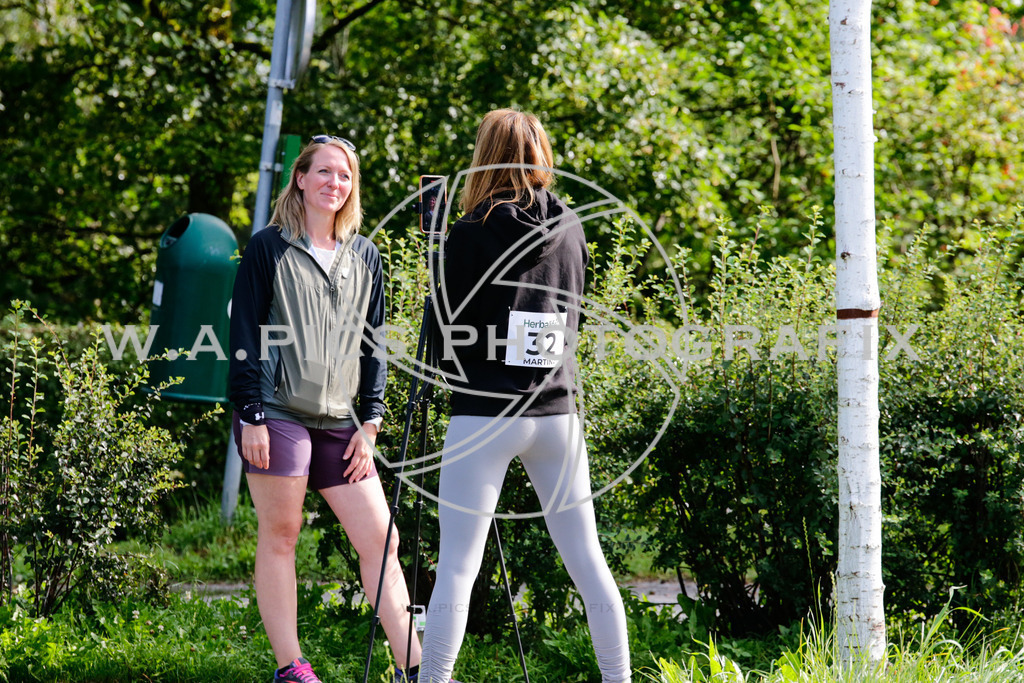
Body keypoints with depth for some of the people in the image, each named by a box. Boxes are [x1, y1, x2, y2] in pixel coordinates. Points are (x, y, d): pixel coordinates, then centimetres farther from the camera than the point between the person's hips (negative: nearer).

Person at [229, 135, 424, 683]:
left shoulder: (365, 256, 15)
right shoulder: (269, 248, 2)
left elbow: (374, 343, 17)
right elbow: (245, 334, -2)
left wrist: (371, 421, 8)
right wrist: (251, 415, -9)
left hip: (340, 421, 4)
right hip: (277, 413, -4)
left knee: (381, 539, -1)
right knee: (280, 536, -2)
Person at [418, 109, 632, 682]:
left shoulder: (472, 234, -7)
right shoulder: (571, 227, 6)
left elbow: (450, 334, -2)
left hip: (484, 416, -4)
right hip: (557, 412, 4)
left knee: (457, 564, -3)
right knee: (587, 559, 9)